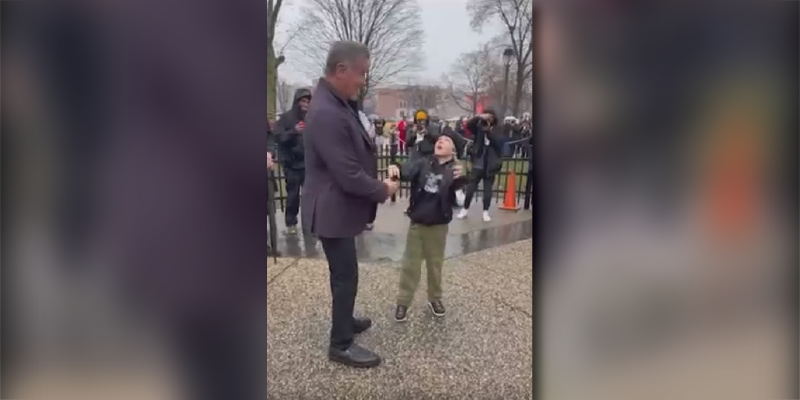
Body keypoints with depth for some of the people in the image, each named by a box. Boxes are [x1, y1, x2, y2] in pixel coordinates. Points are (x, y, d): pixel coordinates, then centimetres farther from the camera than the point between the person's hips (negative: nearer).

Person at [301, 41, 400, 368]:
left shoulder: (337, 103, 4)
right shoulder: (326, 113, -29)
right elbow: (349, 176, -28)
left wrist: (377, 179, 2)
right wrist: (383, 190, -12)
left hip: (339, 206, 10)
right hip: (332, 209, -10)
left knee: (343, 273, 24)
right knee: (345, 276, 3)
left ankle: (344, 320, 43)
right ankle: (340, 345, 20)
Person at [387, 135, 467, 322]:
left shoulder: (455, 169, -7)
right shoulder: (423, 163, -3)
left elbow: (459, 188, -26)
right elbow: (407, 171, -20)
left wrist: (461, 178, -49)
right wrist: (396, 170, -42)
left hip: (438, 225, -1)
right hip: (417, 222, 1)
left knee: (435, 264, 15)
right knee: (410, 264, 9)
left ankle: (435, 298, 33)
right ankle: (403, 302, 20)